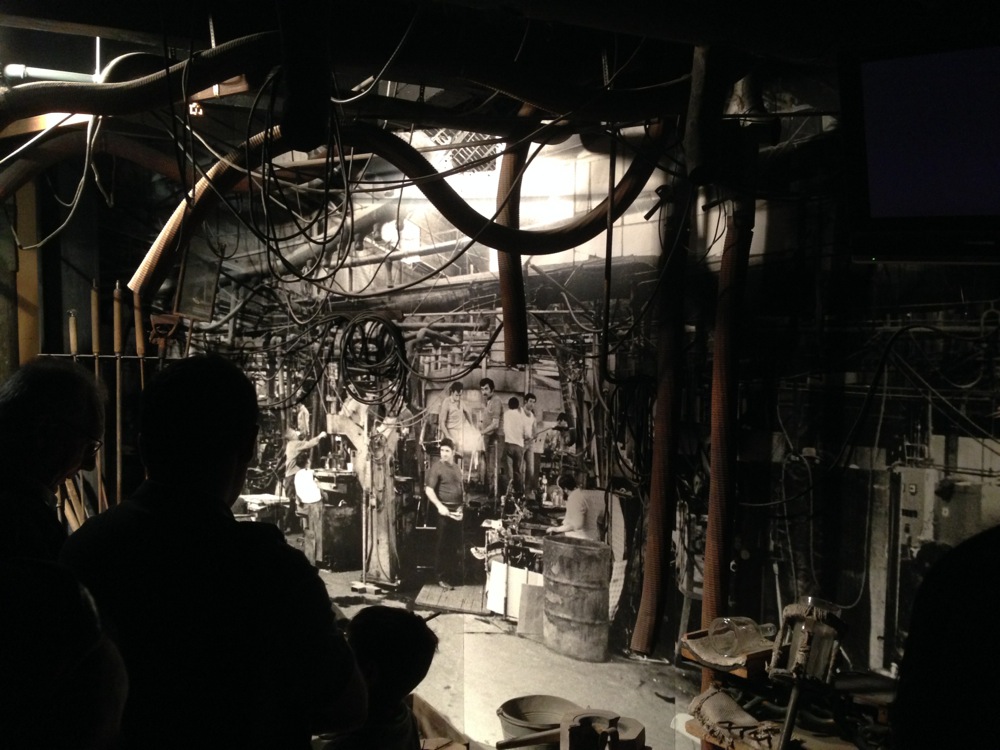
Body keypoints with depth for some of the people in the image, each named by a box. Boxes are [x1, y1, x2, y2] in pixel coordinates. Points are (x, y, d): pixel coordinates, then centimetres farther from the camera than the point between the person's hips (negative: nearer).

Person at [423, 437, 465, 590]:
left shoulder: (457, 468, 14)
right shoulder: (436, 467, -9)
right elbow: (428, 489, -15)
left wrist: (461, 507, 7)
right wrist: (439, 506, -24)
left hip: (456, 510, 7)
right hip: (444, 510, -7)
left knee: (454, 543, 13)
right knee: (443, 545, -2)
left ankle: (451, 571, 25)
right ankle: (442, 577, 3)